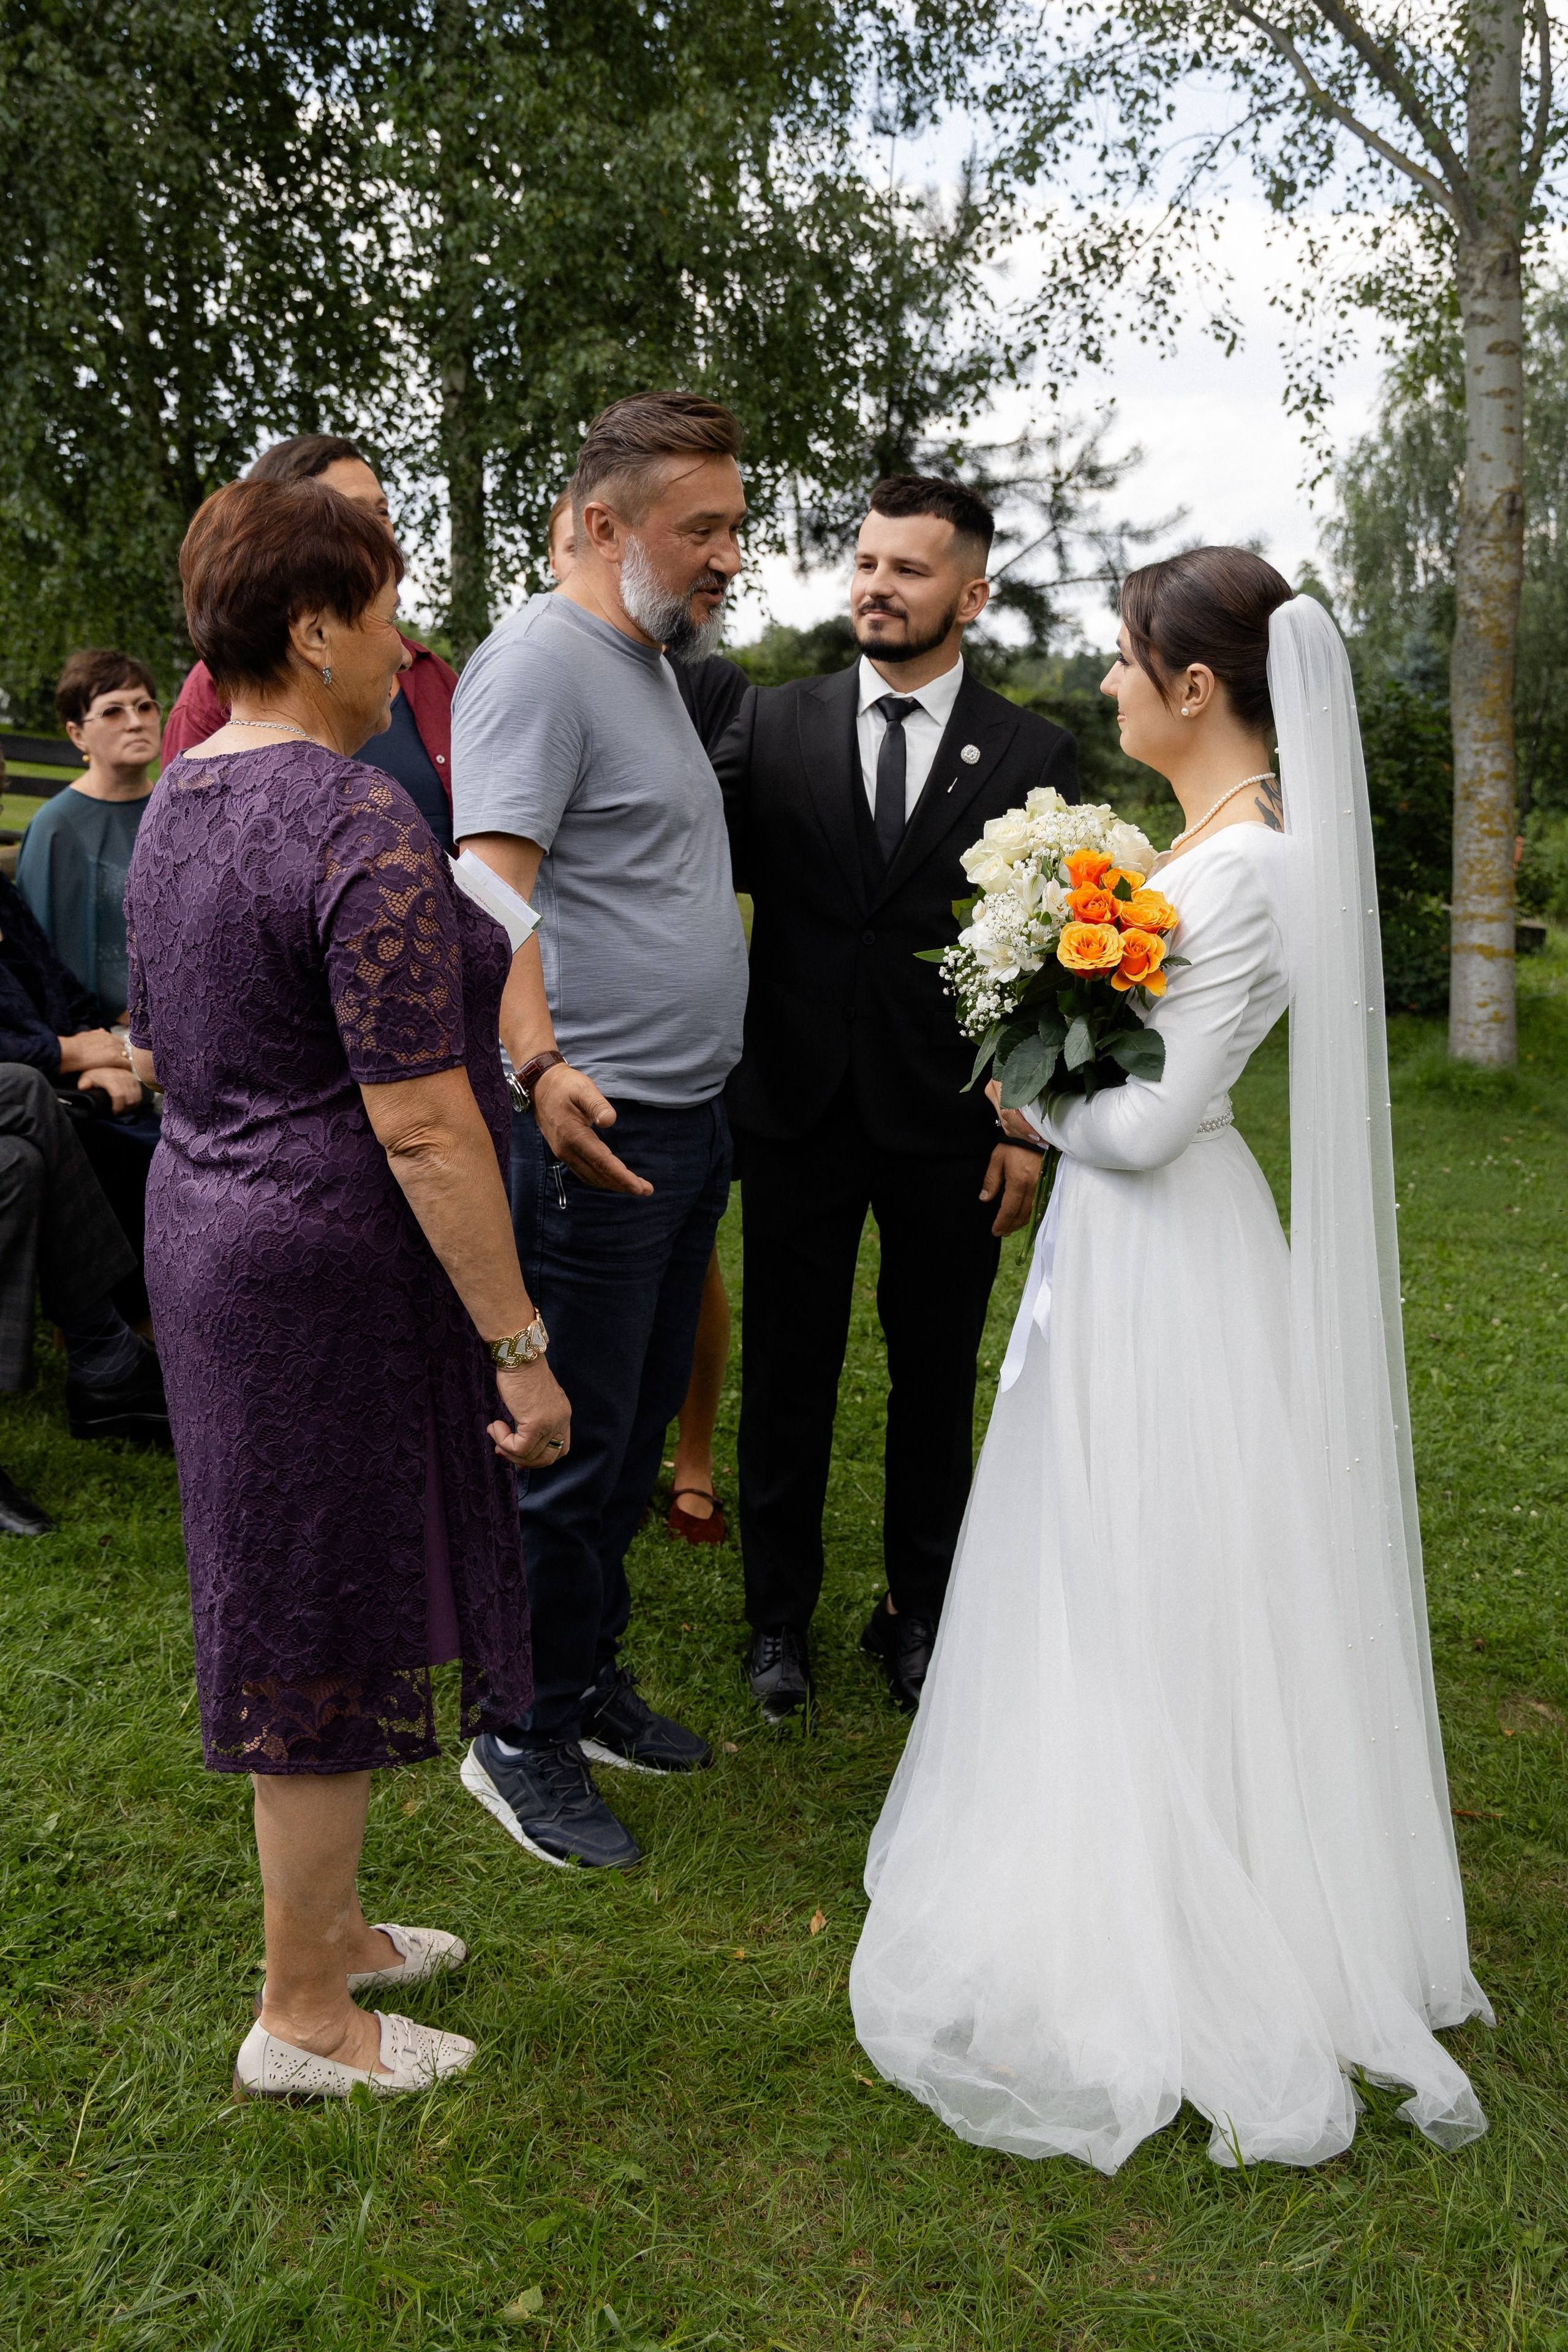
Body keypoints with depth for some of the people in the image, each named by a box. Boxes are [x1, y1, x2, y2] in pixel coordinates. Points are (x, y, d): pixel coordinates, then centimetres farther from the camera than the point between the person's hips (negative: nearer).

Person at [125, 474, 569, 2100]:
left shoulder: (178, 803, 9)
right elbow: (421, 1128, -24)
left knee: (294, 1613, 21)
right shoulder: (364, 833, -21)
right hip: (339, 1269, -10)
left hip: (207, 1232, 10)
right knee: (334, 1630, 4)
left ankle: (323, 1926, 39)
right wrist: (518, 1344, -19)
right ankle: (304, 2016, 22)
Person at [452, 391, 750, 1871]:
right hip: (594, 1126, -9)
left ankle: (591, 1681, 32)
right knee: (574, 1448, 0)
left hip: (689, 1124, 10)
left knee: (638, 1429, 17)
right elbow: (492, 888, -24)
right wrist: (540, 1068, -39)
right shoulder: (540, 660, -12)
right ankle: (525, 1742, 16)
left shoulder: (655, 664, 18)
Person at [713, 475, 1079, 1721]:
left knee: (937, 1382, 13)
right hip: (797, 1107, 1)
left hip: (950, 1126, 0)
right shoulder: (772, 725, 2)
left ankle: (919, 1613, 31)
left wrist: (1030, 1127, -4)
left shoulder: (1035, 755, 0)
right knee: (787, 1376, 12)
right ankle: (781, 1614, 30)